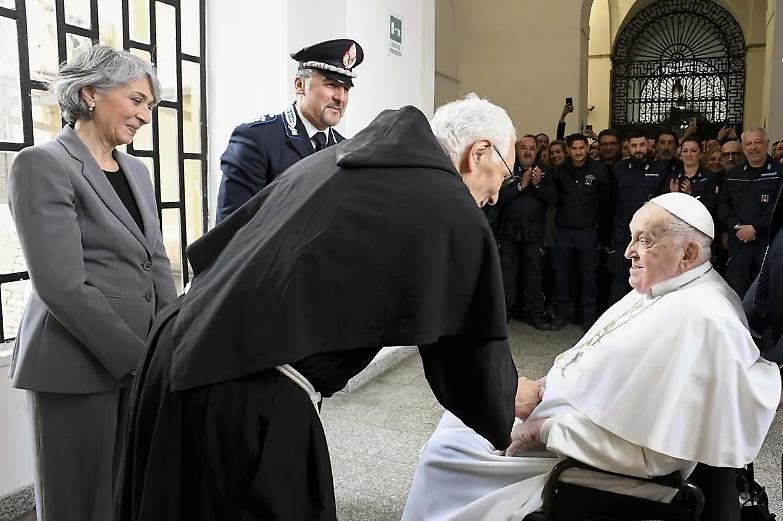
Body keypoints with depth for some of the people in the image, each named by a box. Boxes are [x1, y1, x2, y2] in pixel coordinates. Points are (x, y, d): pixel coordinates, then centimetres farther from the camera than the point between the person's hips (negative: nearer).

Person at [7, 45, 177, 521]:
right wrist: (140, 357, -17)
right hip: (80, 367, -6)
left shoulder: (137, 170, 13)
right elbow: (62, 285, -17)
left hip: (142, 359, 6)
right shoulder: (42, 164, -9)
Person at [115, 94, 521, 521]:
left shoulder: (329, 159, 14)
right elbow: (475, 353, 0)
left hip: (180, 348, 8)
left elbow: (209, 250, 17)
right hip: (253, 394, -8)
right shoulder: (457, 214, -7)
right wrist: (505, 424, 20)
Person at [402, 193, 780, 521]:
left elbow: (649, 452, -29)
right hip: (576, 408, 10)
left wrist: (543, 430, -22)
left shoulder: (695, 319, -27)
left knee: (446, 450, -7)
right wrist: (546, 387, -2)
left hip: (590, 456, -10)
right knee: (465, 414, 15)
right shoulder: (664, 290, 5)